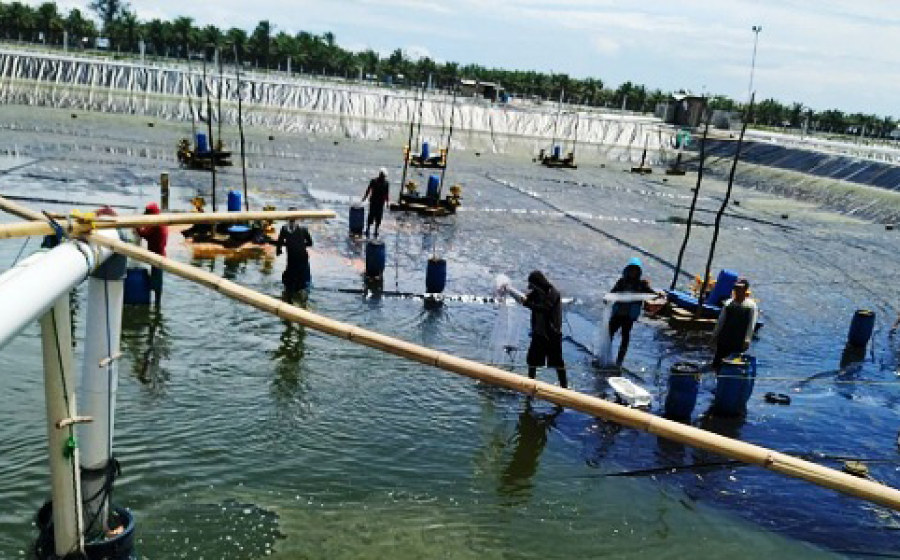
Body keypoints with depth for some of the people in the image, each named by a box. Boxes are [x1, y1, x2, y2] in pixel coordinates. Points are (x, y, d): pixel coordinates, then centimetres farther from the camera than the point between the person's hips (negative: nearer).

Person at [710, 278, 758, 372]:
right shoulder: (728, 303, 9)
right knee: (718, 360, 4)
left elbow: (751, 324, -6)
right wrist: (715, 335, 10)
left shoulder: (751, 305, -1)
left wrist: (747, 340, -14)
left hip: (740, 341, -4)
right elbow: (720, 321, 13)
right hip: (725, 339, 4)